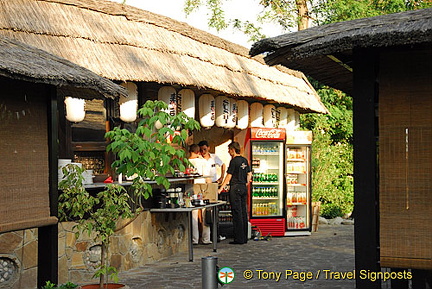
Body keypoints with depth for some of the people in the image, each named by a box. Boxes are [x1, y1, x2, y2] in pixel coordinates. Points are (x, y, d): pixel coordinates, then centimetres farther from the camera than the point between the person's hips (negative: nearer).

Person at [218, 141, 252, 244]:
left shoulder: (234, 161, -10)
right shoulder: (244, 160, 11)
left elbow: (229, 176, -11)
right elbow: (249, 174, 15)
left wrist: (221, 188, -8)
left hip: (235, 188, -7)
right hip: (243, 188, 7)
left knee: (237, 213, -5)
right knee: (243, 212, 9)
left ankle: (239, 238, -4)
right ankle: (244, 237, 13)